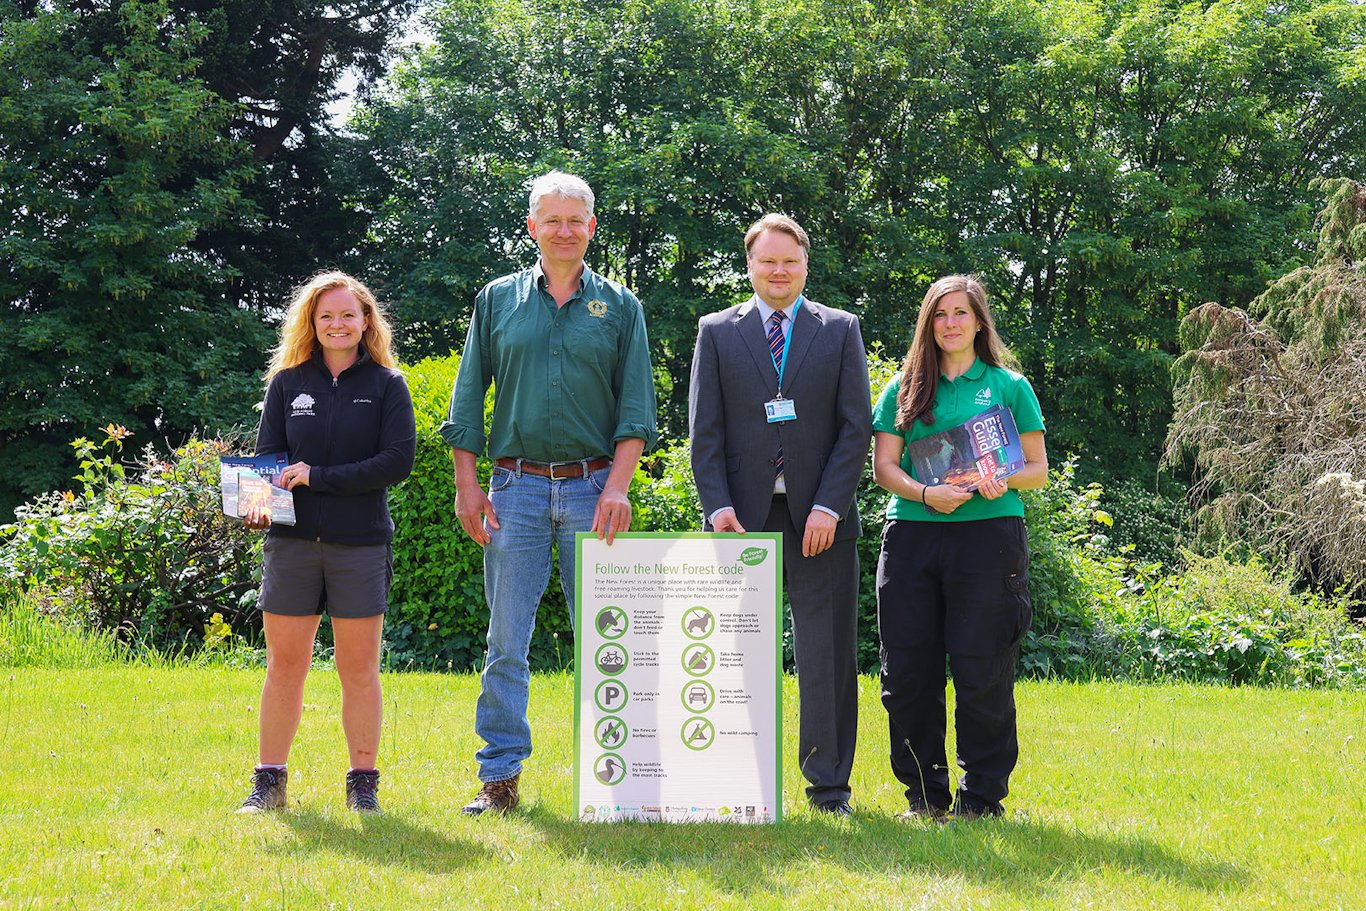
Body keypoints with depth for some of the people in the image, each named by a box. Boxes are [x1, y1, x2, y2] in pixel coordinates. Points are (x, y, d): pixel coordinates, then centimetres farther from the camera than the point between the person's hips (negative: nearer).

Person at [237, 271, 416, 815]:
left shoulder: (386, 385, 3)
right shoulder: (286, 383, 9)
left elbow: (398, 461, -8)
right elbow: (266, 457, 6)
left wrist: (318, 477, -13)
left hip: (360, 545, -1)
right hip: (292, 543, 2)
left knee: (359, 667, 4)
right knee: (285, 665, 4)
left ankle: (363, 783, 13)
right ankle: (269, 781, 12)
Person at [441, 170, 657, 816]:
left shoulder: (618, 307, 9)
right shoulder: (498, 301, 10)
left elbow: (635, 406, 3)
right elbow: (467, 401, 9)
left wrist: (617, 485, -9)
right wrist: (467, 486, 0)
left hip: (592, 488, 0)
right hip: (516, 488, 0)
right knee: (506, 642, 0)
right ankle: (499, 776, 4)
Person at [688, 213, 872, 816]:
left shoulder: (841, 331, 9)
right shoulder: (716, 333, 9)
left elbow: (856, 426, 3)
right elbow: (704, 431, 4)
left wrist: (828, 507, -8)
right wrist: (718, 507, -8)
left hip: (820, 516, 0)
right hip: (744, 515, 0)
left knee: (827, 652, 1)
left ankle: (828, 783, 8)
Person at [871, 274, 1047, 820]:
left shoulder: (1009, 386, 11)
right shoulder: (903, 390, 14)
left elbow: (1038, 470, 10)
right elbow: (883, 467, 7)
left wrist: (1002, 481, -12)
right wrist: (926, 493, -12)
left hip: (987, 532, -2)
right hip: (912, 533, 2)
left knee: (982, 672, -3)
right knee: (908, 672, 1)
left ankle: (981, 796, 7)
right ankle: (925, 792, 13)